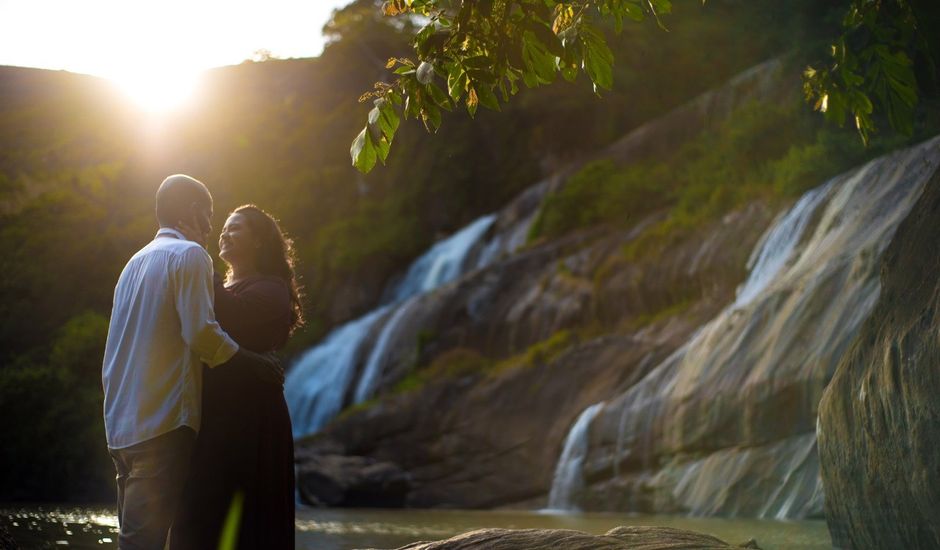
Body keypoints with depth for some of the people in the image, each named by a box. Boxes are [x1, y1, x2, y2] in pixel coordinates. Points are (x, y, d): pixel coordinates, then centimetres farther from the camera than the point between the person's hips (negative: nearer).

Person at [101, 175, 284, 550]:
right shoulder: (189, 255, -4)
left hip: (121, 424, 8)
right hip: (162, 421, -8)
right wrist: (257, 365, -5)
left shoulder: (136, 262, 21)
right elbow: (201, 333, -15)